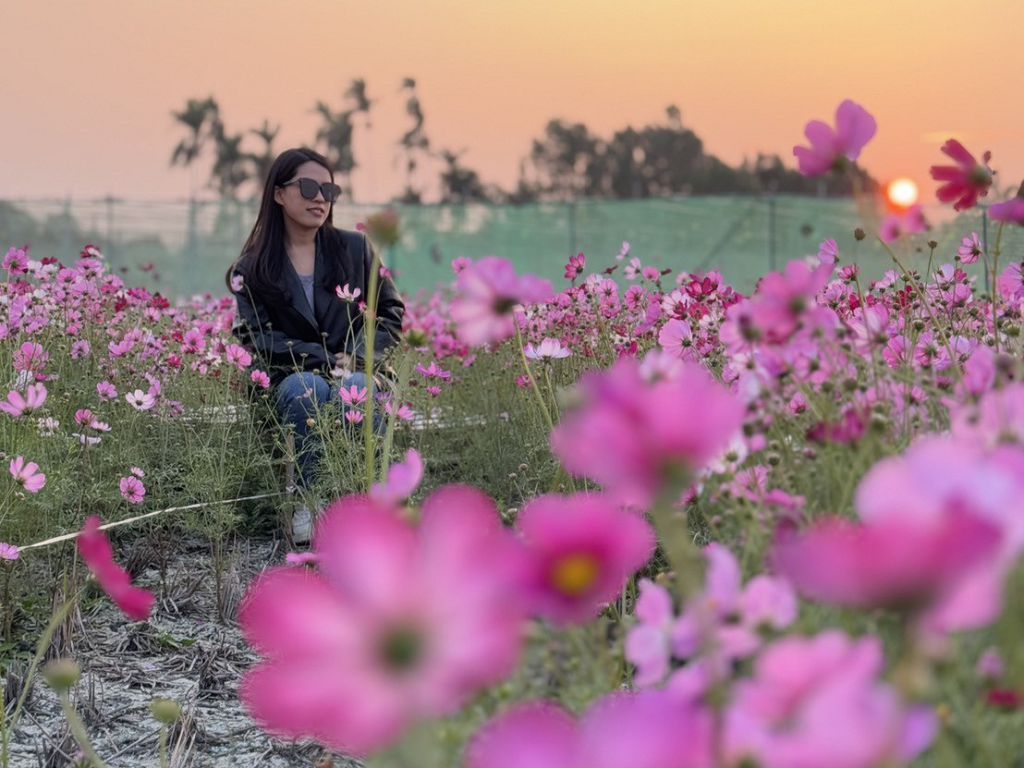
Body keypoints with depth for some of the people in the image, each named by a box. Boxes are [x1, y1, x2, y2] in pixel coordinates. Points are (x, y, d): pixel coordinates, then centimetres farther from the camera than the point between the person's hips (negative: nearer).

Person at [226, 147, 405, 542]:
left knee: (353, 390, -36)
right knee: (306, 387, -36)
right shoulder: (254, 267, 6)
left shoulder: (355, 248, 11)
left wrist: (359, 356, -10)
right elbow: (257, 336, -5)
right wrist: (325, 359, -18)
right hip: (290, 379, 0)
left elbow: (391, 312, 10)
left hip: (358, 373, 1)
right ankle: (307, 503, -28)